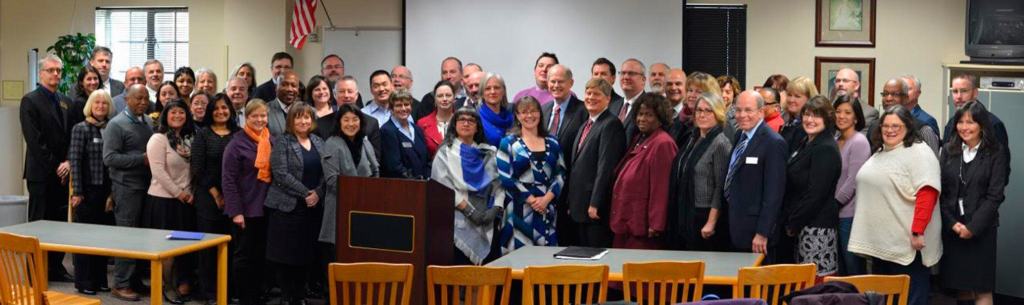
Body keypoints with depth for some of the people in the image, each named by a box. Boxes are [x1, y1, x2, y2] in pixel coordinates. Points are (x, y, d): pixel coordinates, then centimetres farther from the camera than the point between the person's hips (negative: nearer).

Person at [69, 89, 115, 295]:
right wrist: (77, 192, -12)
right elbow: (75, 160, -8)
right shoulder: (81, 129, -4)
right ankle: (83, 282, 12)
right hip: (88, 191, -4)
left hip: (107, 191, 4)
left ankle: (100, 279, 19)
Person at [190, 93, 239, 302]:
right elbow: (197, 168, -4)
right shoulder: (203, 134, 1)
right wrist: (215, 193, -7)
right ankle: (209, 290, 12)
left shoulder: (238, 134, 7)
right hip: (208, 196, -2)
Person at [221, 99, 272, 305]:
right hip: (245, 209, -5)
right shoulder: (237, 143, -9)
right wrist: (235, 211, -17)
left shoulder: (272, 141, 8)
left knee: (260, 255, 12)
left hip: (265, 208, 5)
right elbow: (228, 180, -12)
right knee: (243, 255, 4)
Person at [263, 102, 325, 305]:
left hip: (313, 207, 4)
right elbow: (281, 174, -14)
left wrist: (318, 193, -9)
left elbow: (325, 172, 8)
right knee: (285, 253, -1)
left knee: (305, 252, 8)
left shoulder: (318, 142, 11)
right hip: (286, 205, -4)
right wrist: (305, 193, -14)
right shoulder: (282, 142, -4)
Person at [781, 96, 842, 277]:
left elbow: (816, 193, -18)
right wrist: (789, 220, 9)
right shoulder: (805, 144, 14)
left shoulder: (826, 149, -14)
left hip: (817, 226, -9)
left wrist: (793, 223, -11)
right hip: (801, 224, 9)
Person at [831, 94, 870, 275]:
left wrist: (835, 203, -9)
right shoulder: (835, 140, 12)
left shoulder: (859, 142, -9)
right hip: (835, 213, 7)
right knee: (839, 268, 11)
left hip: (850, 214, -7)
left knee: (853, 267, -1)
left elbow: (853, 181, -14)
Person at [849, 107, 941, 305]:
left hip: (907, 243, -8)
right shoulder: (879, 152, 15)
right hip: (880, 242, 8)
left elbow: (927, 195, -20)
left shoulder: (919, 153, -11)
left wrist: (918, 232, -25)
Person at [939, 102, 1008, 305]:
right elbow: (940, 191, 3)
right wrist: (952, 223, -8)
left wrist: (973, 226, -13)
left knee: (982, 288, -2)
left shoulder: (996, 153, -2)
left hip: (980, 228, -3)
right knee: (960, 284, 7)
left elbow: (995, 195, -7)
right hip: (951, 228, 3)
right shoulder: (949, 150, 8)